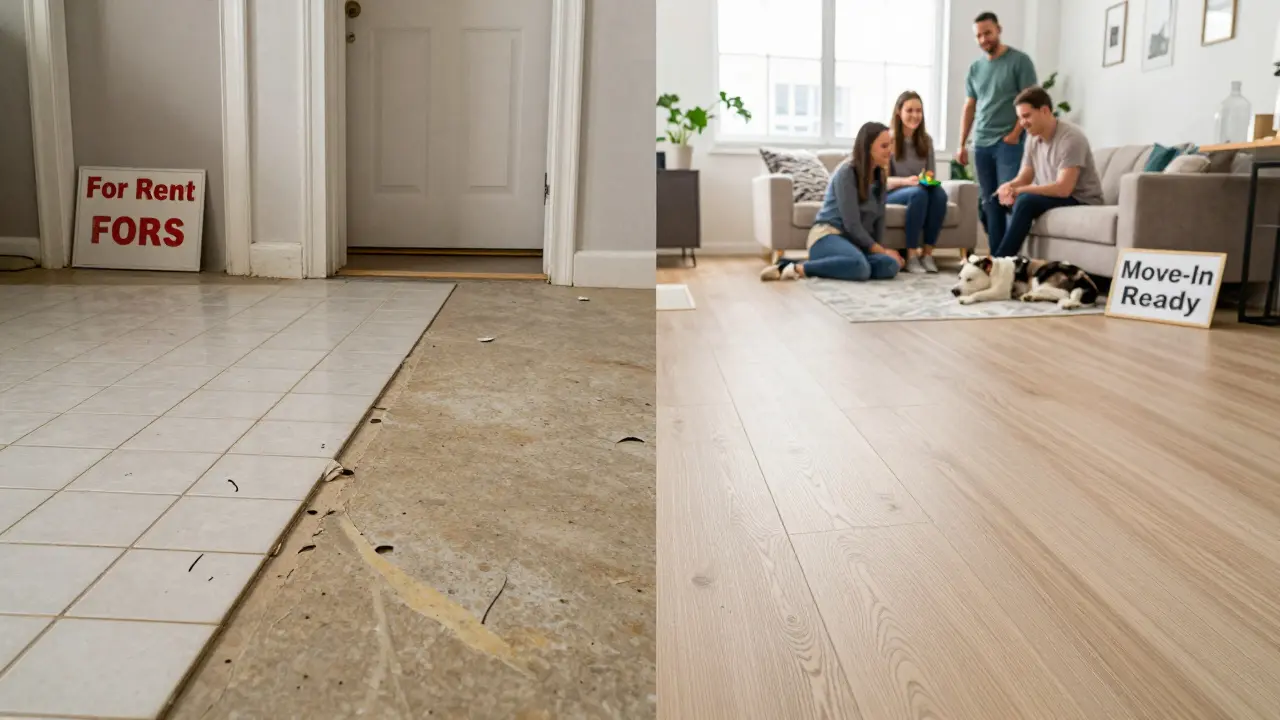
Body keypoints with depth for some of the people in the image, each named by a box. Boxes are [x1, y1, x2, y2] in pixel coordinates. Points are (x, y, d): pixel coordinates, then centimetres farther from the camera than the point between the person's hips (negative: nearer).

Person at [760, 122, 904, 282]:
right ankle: (798, 268, -23)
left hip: (855, 242, 8)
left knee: (890, 265, -27)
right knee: (859, 266, -41)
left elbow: (879, 217, 14)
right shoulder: (847, 172, -10)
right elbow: (851, 224, -16)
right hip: (828, 236, -8)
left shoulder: (880, 175, 13)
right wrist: (880, 250, -12)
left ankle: (818, 265, -19)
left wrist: (880, 249, -1)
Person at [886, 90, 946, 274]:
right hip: (891, 193, -4)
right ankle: (911, 255, -33)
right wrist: (906, 181, -31)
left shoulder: (926, 140, 7)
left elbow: (932, 174, 9)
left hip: (921, 191, 4)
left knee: (939, 193, -30)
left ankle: (928, 253, -24)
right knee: (918, 193, -37)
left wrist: (930, 179, -16)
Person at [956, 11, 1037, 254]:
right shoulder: (975, 68, 14)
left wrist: (1014, 134, -13)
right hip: (981, 144, 5)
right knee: (989, 202, 5)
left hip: (1008, 141, -5)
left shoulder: (1019, 60, -1)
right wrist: (962, 144, 11)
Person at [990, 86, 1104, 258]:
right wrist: (1008, 187, -20)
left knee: (1026, 201, -32)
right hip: (1050, 197, 8)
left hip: (1080, 200, -8)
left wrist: (1018, 190, -29)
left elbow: (1063, 189, -29)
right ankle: (995, 256, -6)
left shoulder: (1070, 138, -21)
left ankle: (1000, 259, -28)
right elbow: (1023, 179, 4)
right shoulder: (1033, 139, 4)